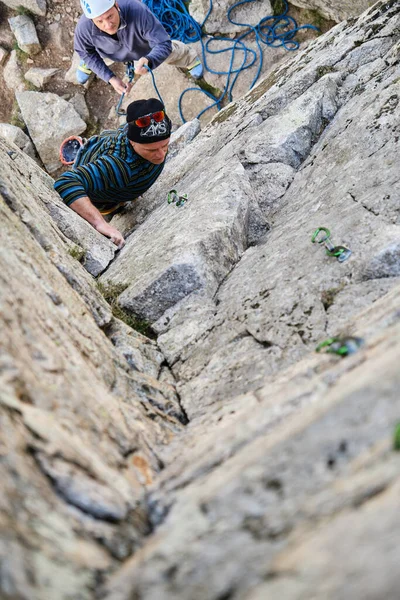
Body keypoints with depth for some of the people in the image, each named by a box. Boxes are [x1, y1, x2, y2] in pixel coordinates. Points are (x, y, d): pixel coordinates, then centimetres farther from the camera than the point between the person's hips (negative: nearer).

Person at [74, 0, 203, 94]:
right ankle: (87, 64, 68)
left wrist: (148, 61, -65)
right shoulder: (84, 27, -42)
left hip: (145, 48, -1)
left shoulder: (138, 11, -50)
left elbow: (164, 44, -43)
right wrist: (110, 78, -29)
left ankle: (190, 59, 61)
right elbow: (87, 52, -19)